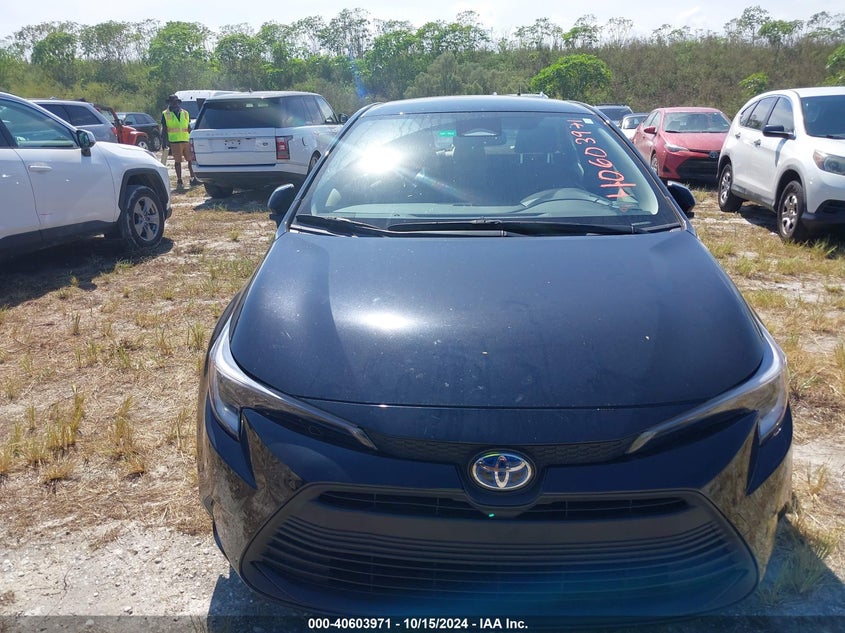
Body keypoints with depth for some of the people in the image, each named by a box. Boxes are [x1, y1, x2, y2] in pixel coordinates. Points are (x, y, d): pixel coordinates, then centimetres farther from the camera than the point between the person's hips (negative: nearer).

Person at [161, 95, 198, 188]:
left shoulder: (185, 113, 14)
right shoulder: (165, 114, 5)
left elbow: (189, 128, 18)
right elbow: (164, 130, 5)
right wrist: (164, 142, -1)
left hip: (186, 141, 3)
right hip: (175, 142, -3)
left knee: (191, 160, 5)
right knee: (177, 161, 0)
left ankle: (193, 179, 13)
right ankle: (179, 180, 7)